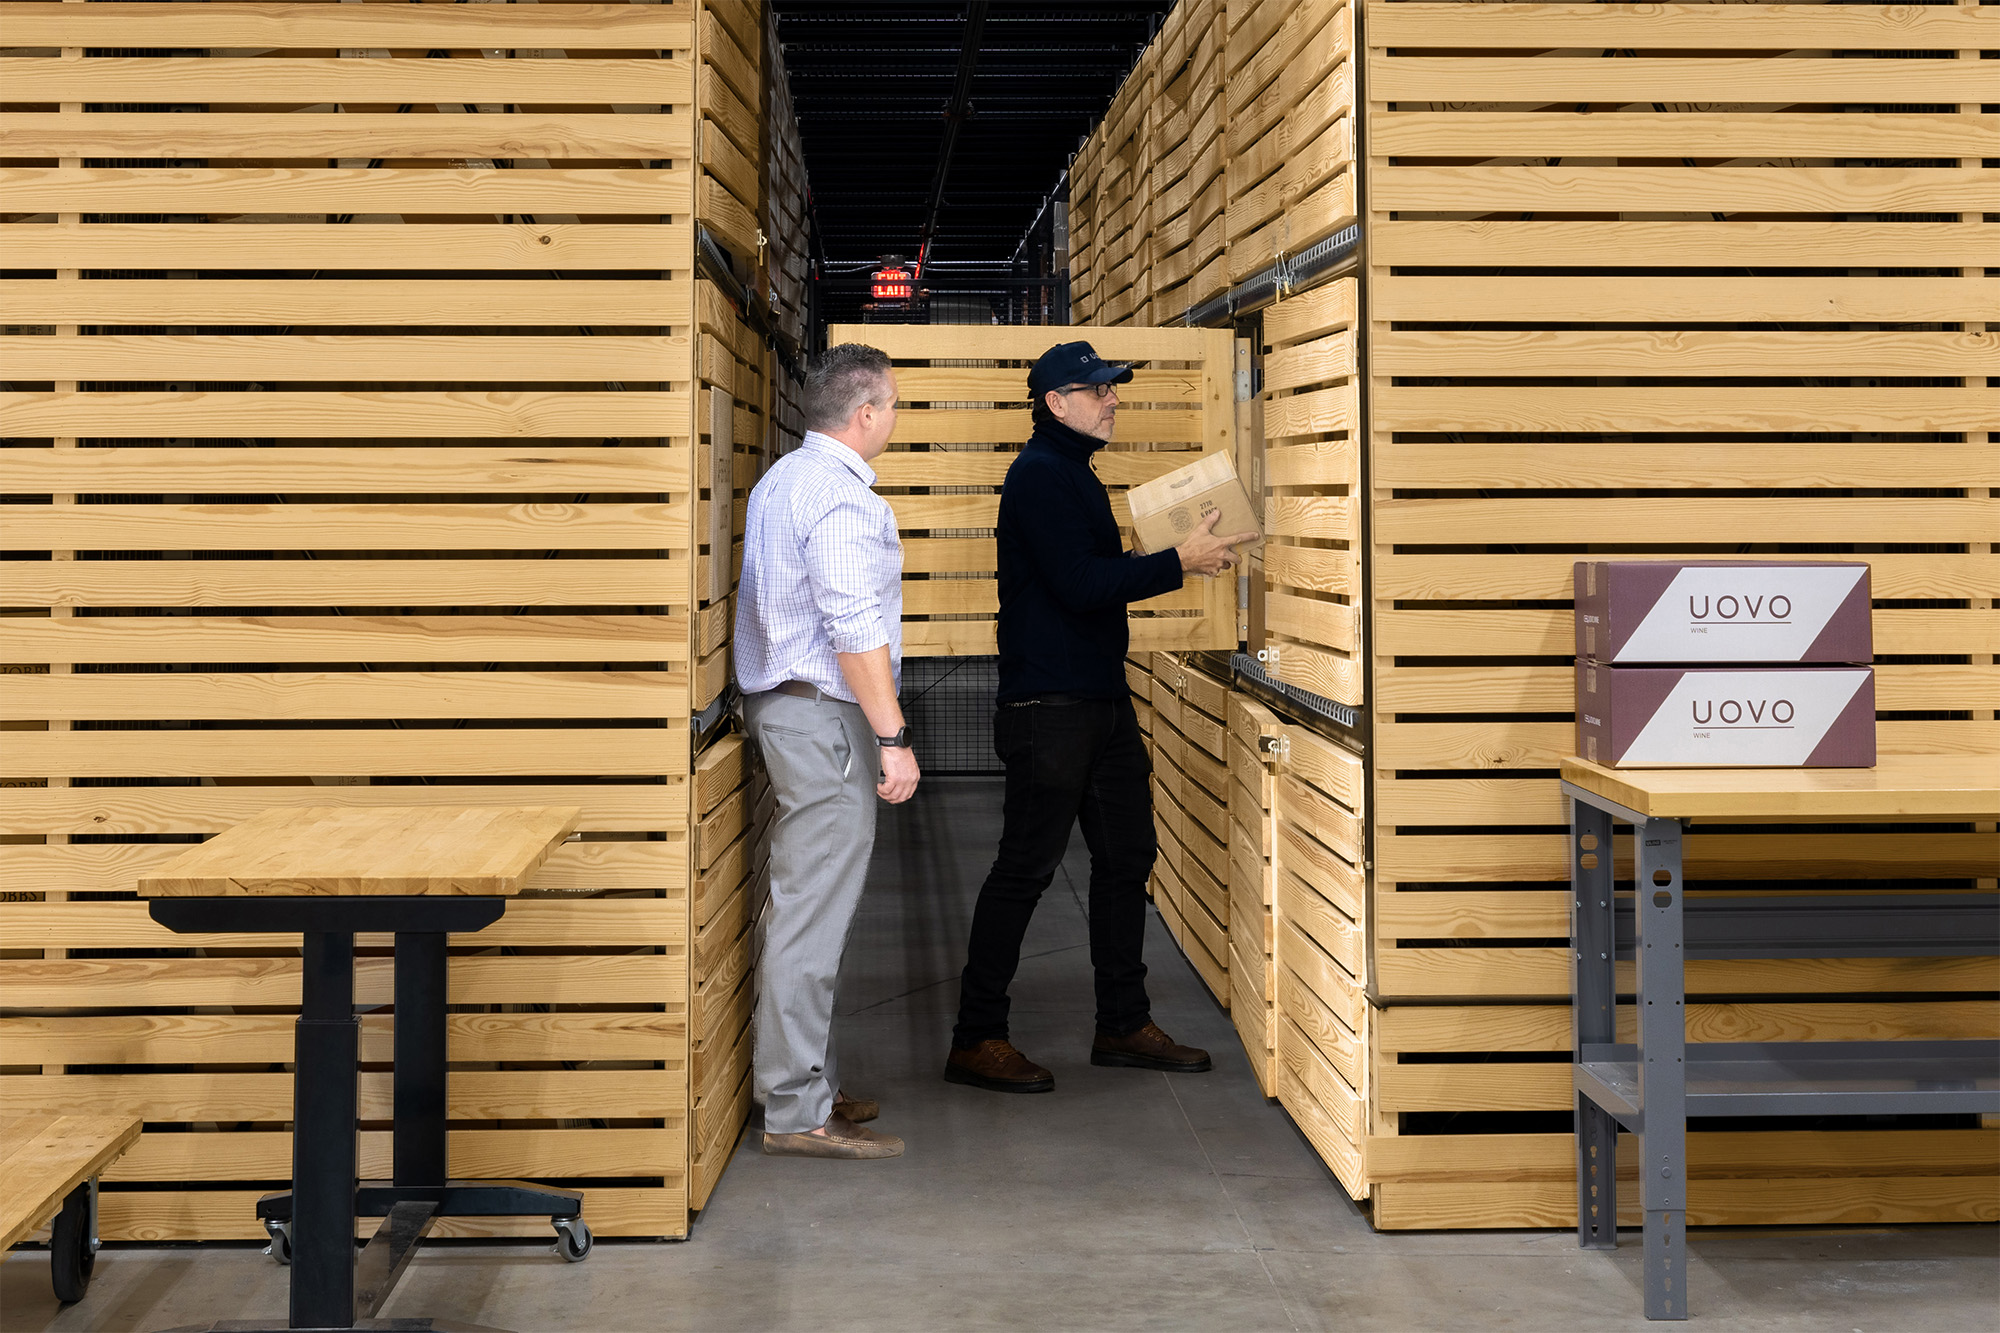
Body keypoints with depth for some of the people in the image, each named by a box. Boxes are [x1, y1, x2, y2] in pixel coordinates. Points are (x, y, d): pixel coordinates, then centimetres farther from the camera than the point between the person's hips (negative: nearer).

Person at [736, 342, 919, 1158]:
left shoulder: (780, 478, 16)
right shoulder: (840, 496, -16)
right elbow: (855, 628, -23)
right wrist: (892, 737, -22)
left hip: (779, 701, 11)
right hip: (824, 718, -11)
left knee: (803, 906, 15)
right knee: (812, 915, -8)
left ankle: (809, 1083, 24)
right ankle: (796, 1113, -5)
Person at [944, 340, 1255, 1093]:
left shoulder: (1074, 474, 19)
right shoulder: (1040, 474, -12)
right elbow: (1080, 584, -21)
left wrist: (1185, 555, 12)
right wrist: (1180, 563, -18)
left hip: (1101, 699, 10)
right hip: (1048, 703, -10)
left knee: (1126, 855, 13)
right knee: (1026, 867, -6)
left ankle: (1124, 1025, 23)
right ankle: (976, 1039, 1)